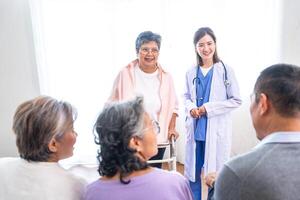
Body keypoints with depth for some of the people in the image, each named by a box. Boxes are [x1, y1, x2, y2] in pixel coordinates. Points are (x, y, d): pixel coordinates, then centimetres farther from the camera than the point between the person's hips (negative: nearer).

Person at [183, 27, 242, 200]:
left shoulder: (225, 70, -7)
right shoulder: (191, 73, 3)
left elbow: (236, 100, -6)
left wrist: (209, 108, -14)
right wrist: (191, 108, -9)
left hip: (217, 130, -3)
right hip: (195, 129, 4)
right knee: (192, 172, 16)